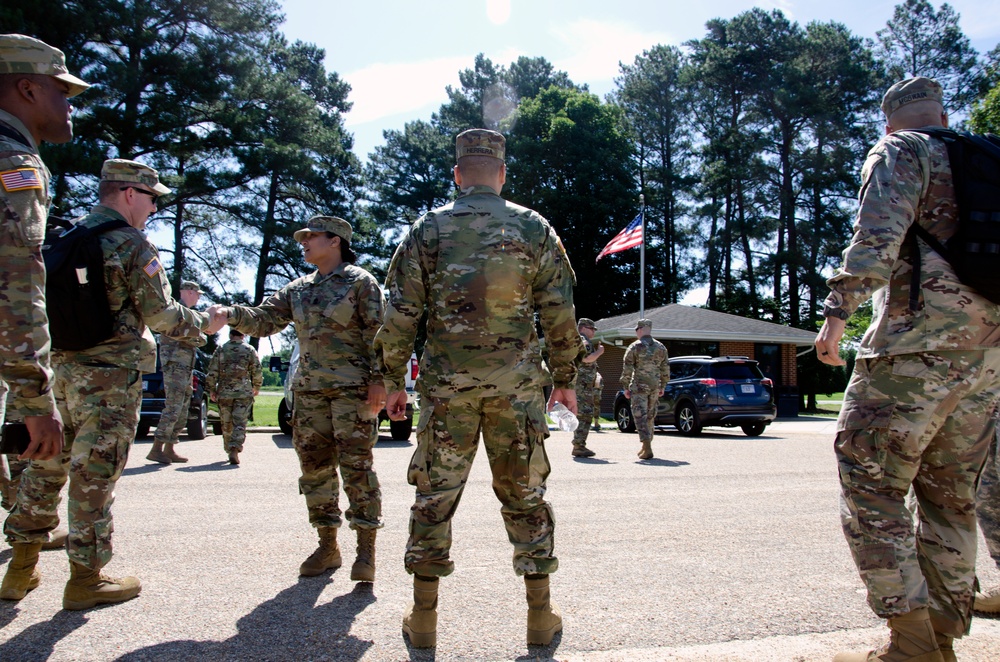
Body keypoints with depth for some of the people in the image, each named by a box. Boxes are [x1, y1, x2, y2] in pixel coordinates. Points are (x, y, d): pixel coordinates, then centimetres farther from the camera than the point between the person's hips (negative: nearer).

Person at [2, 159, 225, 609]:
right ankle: (86, 579, 7)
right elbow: (160, 315, -11)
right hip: (110, 375, -7)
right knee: (95, 475, -2)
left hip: (61, 369, 7)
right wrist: (202, 323, 5)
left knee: (47, 465, 15)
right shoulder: (132, 244, -9)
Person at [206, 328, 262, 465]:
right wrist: (256, 387, 16)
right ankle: (235, 450, -22)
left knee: (227, 424, 14)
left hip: (224, 393, 2)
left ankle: (230, 450, 24)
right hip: (244, 393, -2)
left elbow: (212, 372, 2)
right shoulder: (249, 350, 1)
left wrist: (212, 390, 12)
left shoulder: (221, 350, 4)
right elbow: (257, 371, 1)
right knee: (240, 423, -5)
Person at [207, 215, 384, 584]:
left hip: (352, 388, -7)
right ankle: (327, 546, 19)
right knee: (315, 467, 8)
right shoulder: (298, 289, 17)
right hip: (309, 390, 7)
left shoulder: (360, 282, -2)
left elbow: (376, 333, -7)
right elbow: (265, 319, 10)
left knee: (356, 466, -7)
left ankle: (366, 549, 0)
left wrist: (377, 379, -15)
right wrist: (231, 314, -8)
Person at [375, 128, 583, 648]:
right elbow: (559, 314, 2)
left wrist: (393, 380, 8)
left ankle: (423, 616, 16)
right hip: (517, 385, 1)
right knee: (525, 494, 10)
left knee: (435, 495, 9)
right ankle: (540, 614, 18)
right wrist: (565, 378, 11)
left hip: (446, 384, 0)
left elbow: (400, 314, 0)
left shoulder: (428, 229, 2)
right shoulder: (534, 228, 2)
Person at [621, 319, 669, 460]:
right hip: (654, 387, 5)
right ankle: (646, 446, 24)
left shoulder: (634, 347, -6)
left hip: (639, 386, -5)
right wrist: (662, 386, 20)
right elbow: (665, 369, 12)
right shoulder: (660, 347, 8)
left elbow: (627, 369, -8)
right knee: (650, 416, 16)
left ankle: (647, 449, -15)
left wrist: (625, 387, -2)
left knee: (640, 416, -5)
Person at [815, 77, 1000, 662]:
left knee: (872, 487, -4)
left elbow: (878, 235, -15)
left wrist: (838, 310, -19)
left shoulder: (901, 151, 4)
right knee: (951, 499, 13)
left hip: (916, 348, -7)